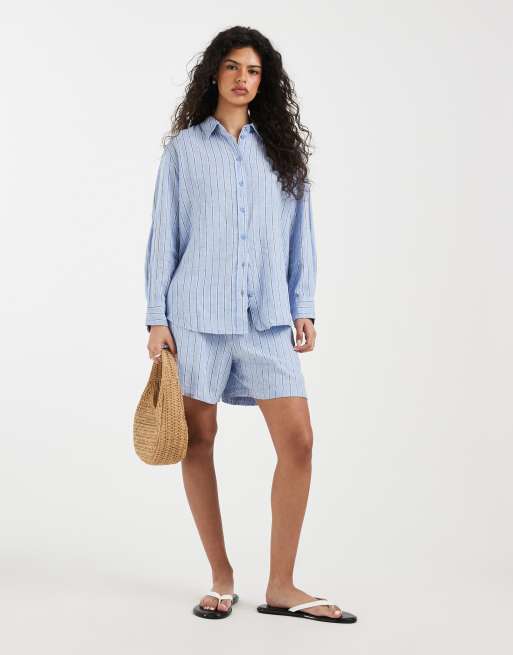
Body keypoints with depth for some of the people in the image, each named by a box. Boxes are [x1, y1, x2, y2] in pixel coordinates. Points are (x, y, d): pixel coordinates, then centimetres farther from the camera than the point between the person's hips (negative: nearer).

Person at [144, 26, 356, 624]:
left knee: (298, 439, -7)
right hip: (197, 313, -1)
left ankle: (281, 586, 5)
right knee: (199, 441, 2)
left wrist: (303, 307, 4)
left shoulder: (281, 149, 13)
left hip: (267, 317, 2)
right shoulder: (183, 148, 8)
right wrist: (157, 317, 0)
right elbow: (164, 236, 6)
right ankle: (221, 579, 17)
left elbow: (300, 233, 12)